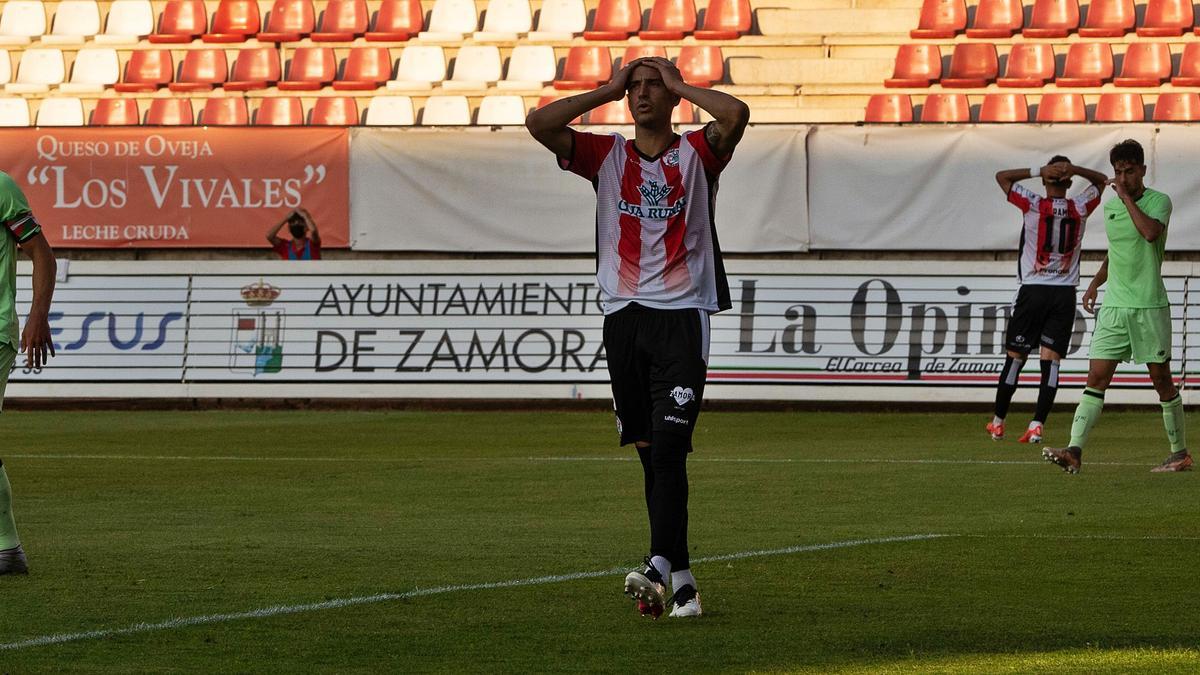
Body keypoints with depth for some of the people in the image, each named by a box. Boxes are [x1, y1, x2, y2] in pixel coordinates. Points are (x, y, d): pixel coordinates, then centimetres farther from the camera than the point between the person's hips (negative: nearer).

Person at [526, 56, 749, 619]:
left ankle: (659, 566, -24)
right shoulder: (607, 155, 12)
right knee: (650, 453, 4)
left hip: (682, 315, -3)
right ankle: (680, 575, 9)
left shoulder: (696, 153, 5)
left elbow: (735, 114, -16)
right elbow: (538, 124, -1)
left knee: (669, 445, -15)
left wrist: (679, 85, -2)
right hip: (624, 315, 4)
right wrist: (607, 91, 4)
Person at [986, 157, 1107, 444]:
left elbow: (1002, 177, 3)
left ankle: (998, 423, 14)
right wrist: (1072, 169, -1)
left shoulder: (1033, 205, -8)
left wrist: (1039, 170, -6)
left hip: (1033, 291, -2)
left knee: (1015, 357, 6)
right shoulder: (1080, 208, 0)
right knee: (1050, 360, -1)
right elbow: (1101, 180, 18)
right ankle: (1037, 424, -11)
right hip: (1065, 293, 2)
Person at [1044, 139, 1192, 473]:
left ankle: (1180, 452, 17)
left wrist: (1127, 196, -19)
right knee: (1097, 377, -5)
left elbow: (1151, 232, -28)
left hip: (1150, 306, -5)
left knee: (1161, 378, 4)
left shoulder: (1159, 201, -6)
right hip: (1114, 305, 5)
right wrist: (1095, 283, 20)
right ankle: (1074, 450, -14)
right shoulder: (1110, 205, 12)